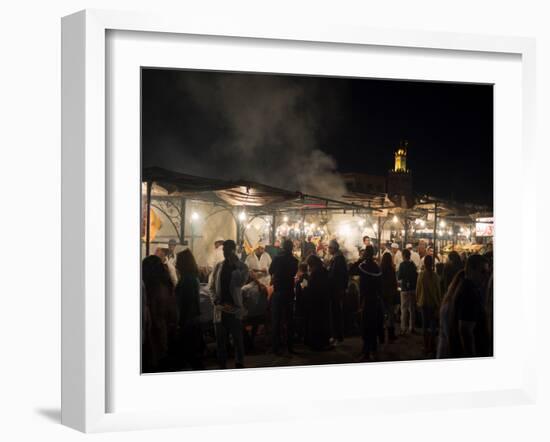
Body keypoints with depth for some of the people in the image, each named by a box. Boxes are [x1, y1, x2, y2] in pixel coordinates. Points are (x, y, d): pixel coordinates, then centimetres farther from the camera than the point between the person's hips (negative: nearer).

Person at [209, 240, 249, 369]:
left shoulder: (242, 266, 1)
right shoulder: (218, 266, 10)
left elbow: (240, 282, -17)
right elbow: (212, 287, 11)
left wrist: (235, 265, -15)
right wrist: (217, 301, -3)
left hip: (234, 308, -3)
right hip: (220, 308, 3)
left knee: (237, 338, 0)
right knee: (220, 339, 7)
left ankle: (239, 365, 8)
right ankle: (222, 365, 15)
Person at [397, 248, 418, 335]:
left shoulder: (402, 265, -11)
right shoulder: (413, 265, 3)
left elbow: (399, 277, -9)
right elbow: (416, 276, 10)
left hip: (405, 289, -4)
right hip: (413, 289, 4)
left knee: (404, 309, -1)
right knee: (412, 309, 11)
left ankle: (403, 328, -4)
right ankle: (411, 327, 14)